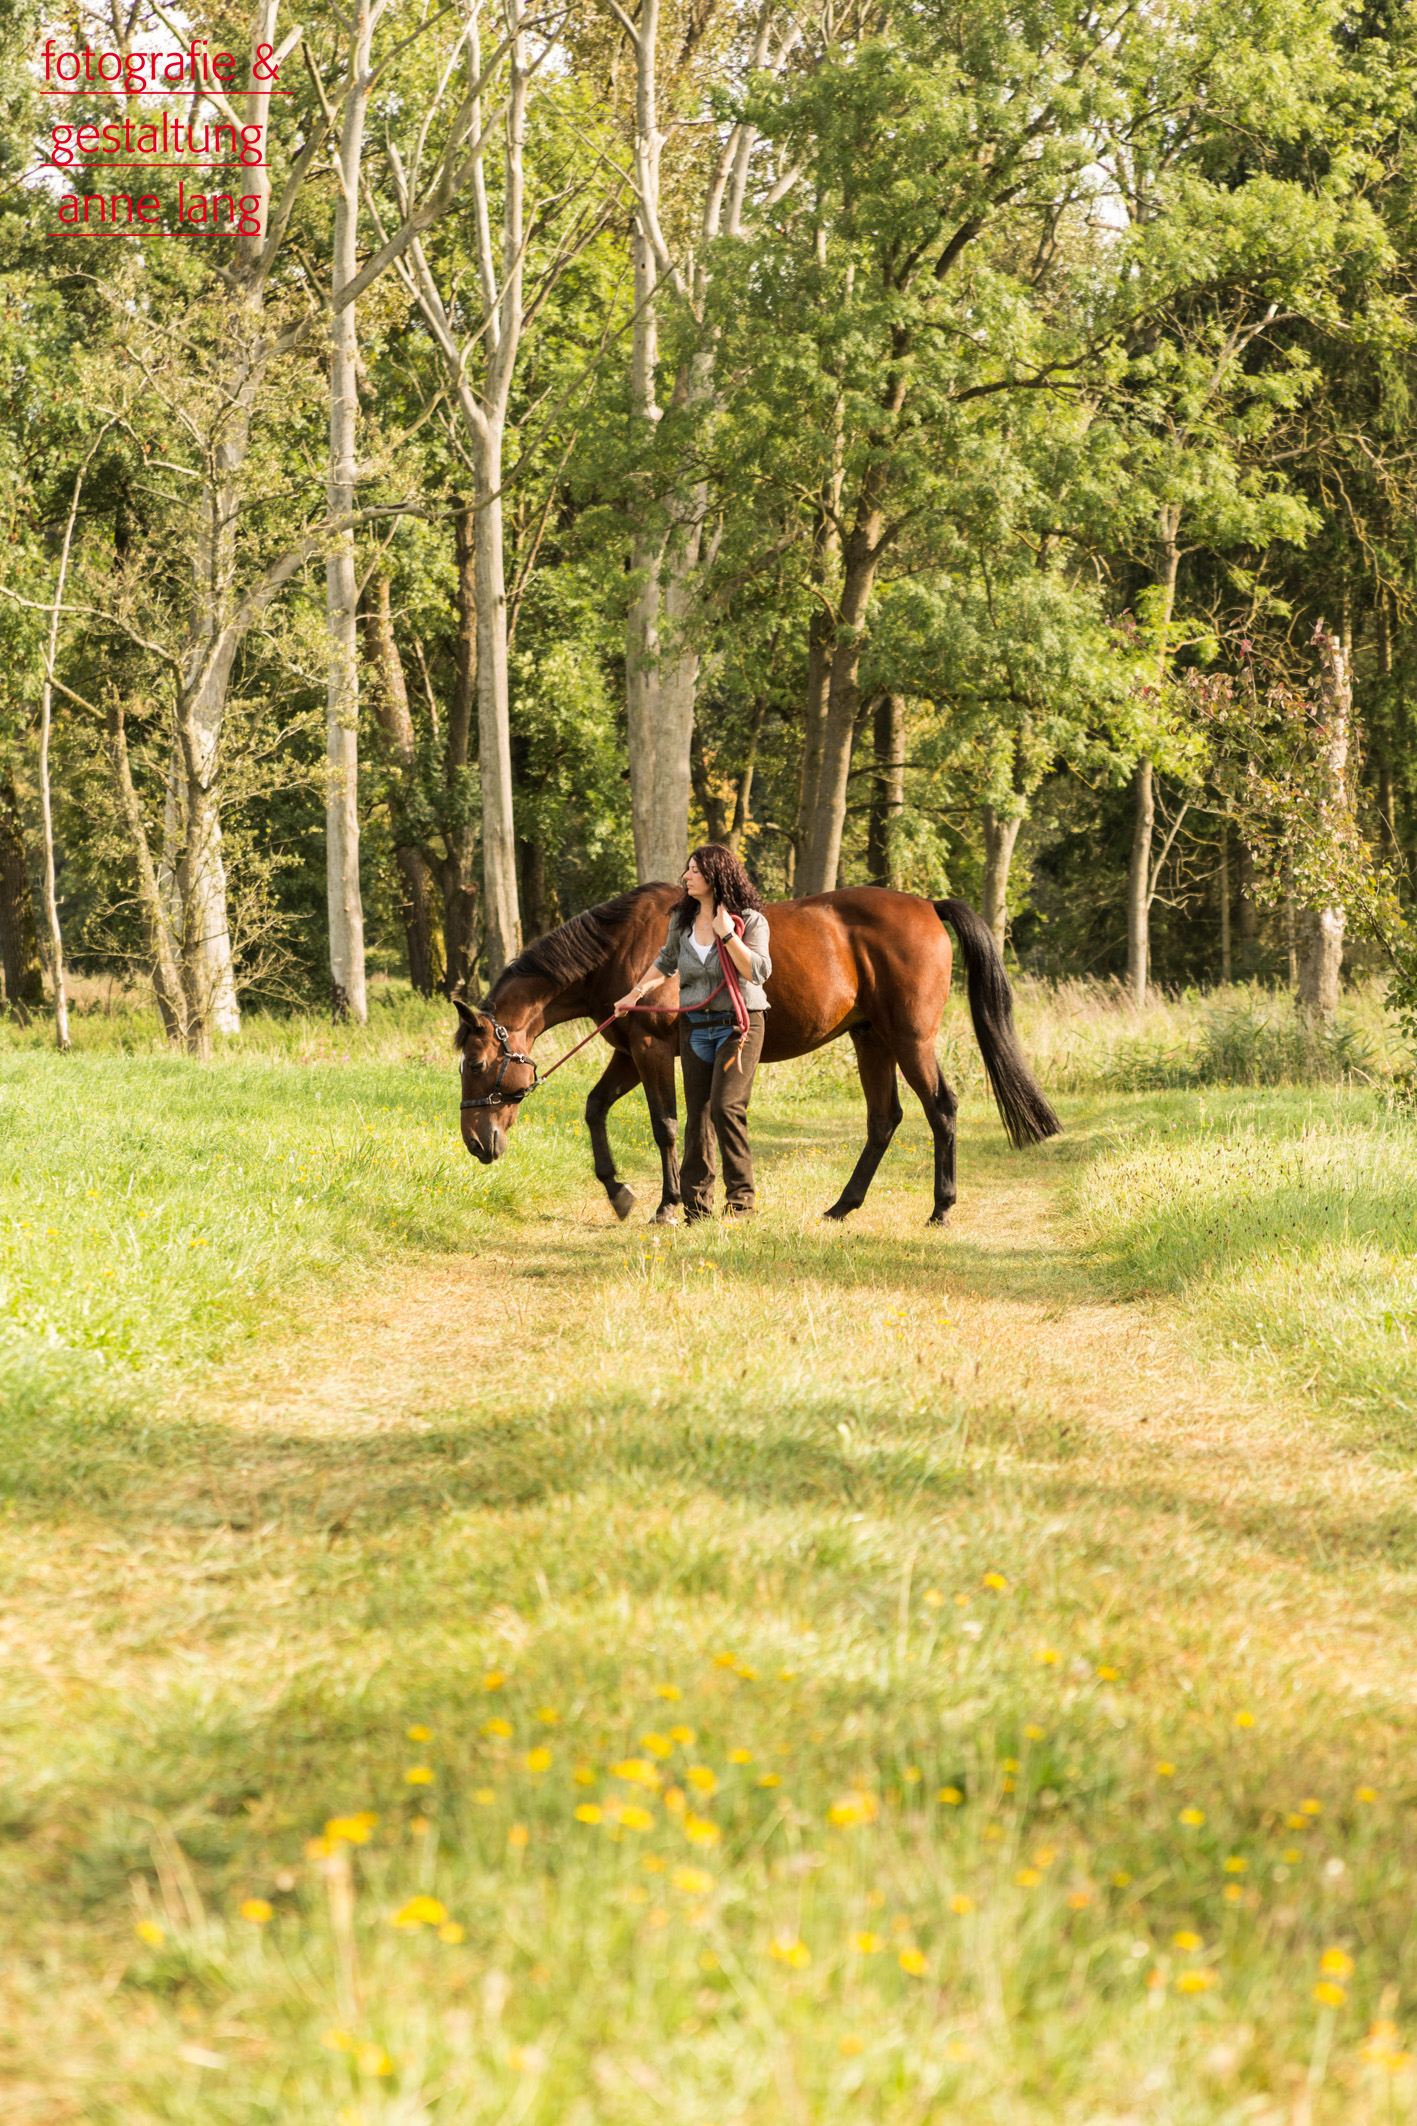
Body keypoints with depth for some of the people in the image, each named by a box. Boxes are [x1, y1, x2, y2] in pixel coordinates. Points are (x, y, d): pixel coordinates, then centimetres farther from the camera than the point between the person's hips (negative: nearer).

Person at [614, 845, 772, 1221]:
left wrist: (727, 935, -21)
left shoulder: (750, 921, -8)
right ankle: (695, 1205, 11)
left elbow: (758, 971, -17)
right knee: (697, 1114, 5)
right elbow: (667, 962, 26)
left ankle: (741, 1198, -8)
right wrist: (637, 992, 23)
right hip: (695, 1025, 5)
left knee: (725, 1105, -18)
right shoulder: (682, 921, 8)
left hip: (738, 1024, -5)